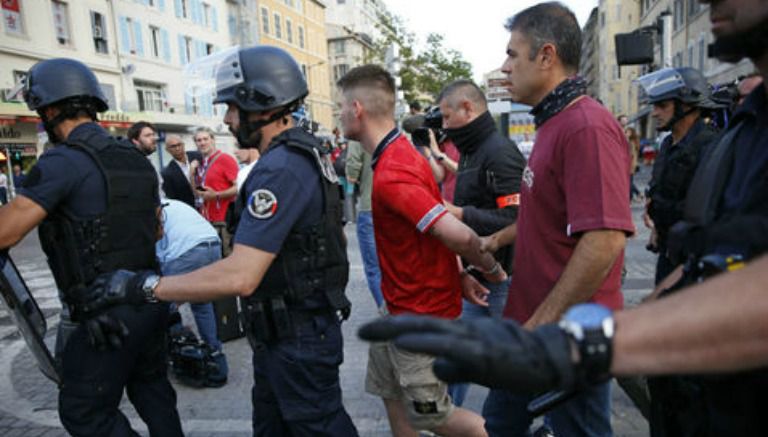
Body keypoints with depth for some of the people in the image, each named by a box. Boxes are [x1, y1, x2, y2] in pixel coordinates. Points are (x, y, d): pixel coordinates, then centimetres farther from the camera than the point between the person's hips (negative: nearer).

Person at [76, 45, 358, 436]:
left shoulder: (280, 168, -25)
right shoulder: (304, 152, 8)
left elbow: (240, 276, -31)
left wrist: (142, 286, -22)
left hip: (298, 338, -10)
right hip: (281, 331, 10)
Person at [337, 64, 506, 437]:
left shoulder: (390, 175, -28)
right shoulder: (401, 154, 5)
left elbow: (458, 235, -34)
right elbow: (434, 218, 10)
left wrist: (492, 270, -14)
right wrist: (462, 277, 7)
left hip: (421, 315, -9)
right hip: (403, 307, 9)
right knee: (390, 392, 21)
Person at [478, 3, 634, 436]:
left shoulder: (587, 127, -21)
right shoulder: (554, 124, 12)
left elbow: (605, 238, -29)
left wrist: (540, 326, -24)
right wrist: (498, 239, 15)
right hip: (530, 327, 10)